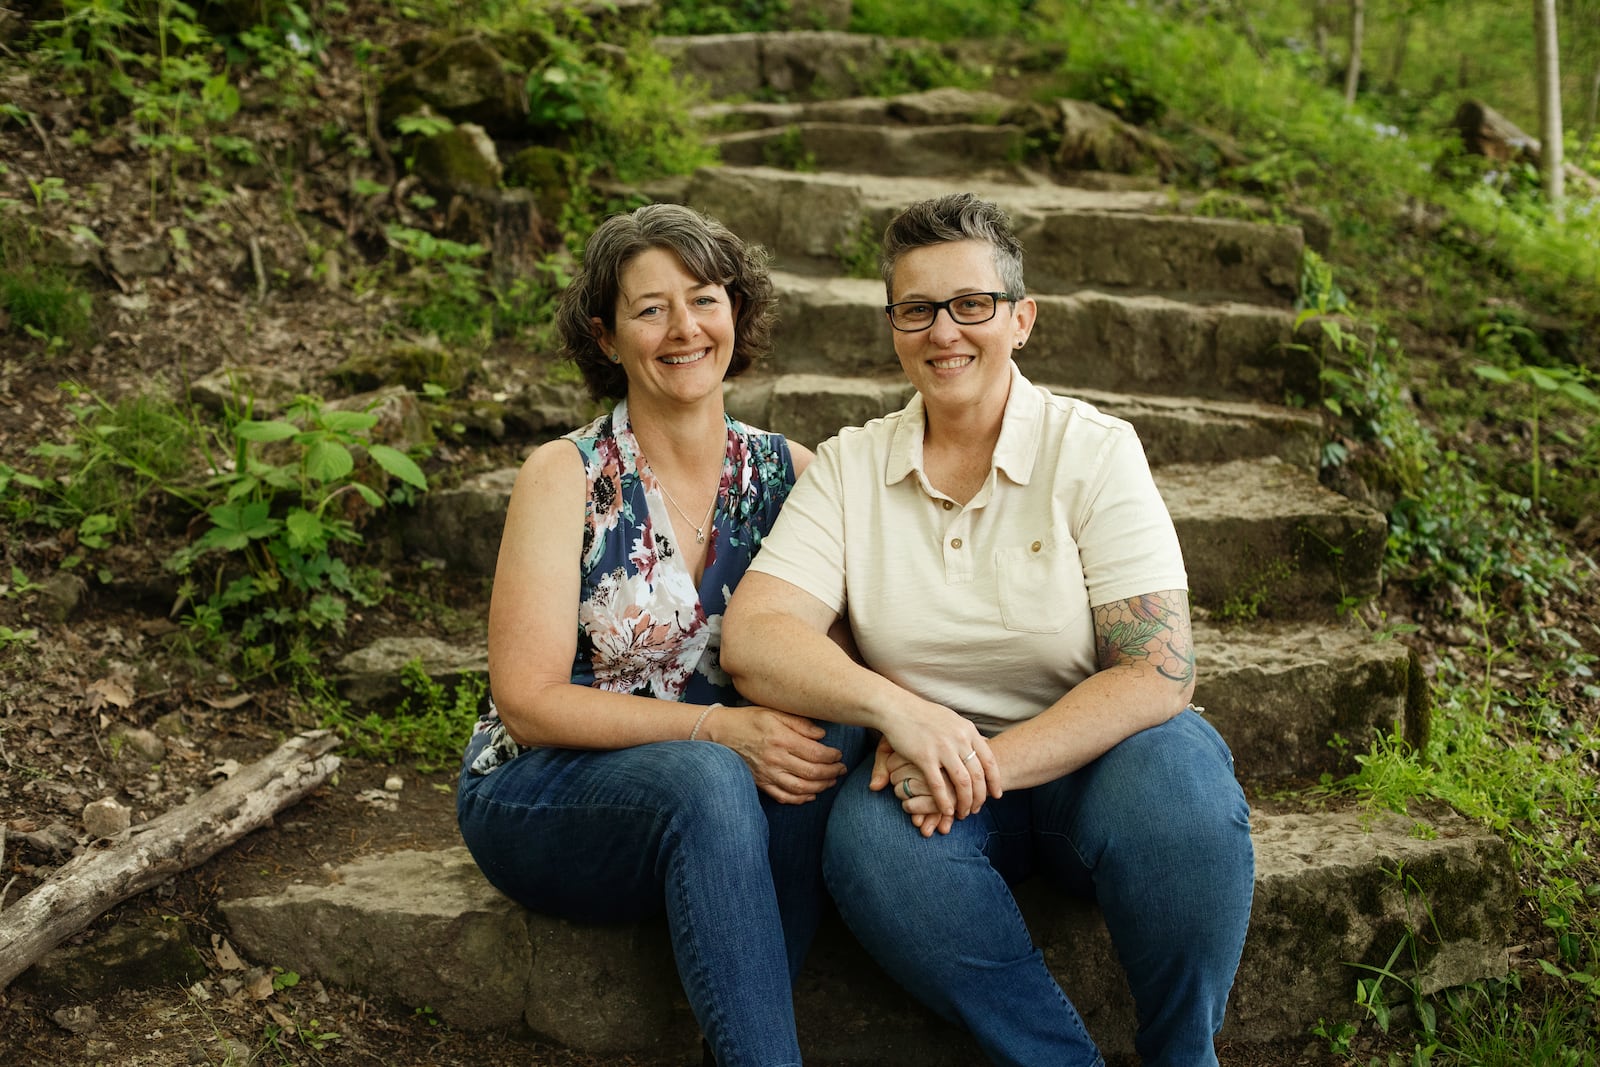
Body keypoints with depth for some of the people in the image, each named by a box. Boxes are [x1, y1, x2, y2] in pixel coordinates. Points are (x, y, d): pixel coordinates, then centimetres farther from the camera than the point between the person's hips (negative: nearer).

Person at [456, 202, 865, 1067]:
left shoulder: (785, 474, 1)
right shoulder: (567, 476, -9)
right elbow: (528, 700, -13)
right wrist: (719, 727, -25)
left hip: (715, 783, 3)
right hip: (540, 794, -3)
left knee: (827, 745, -28)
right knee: (708, 780, -34)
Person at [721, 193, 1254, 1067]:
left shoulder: (1094, 450, -4)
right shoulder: (849, 466, 3)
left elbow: (1156, 673, -13)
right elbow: (751, 639, -9)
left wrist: (985, 765, -23)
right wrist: (898, 709, -26)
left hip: (1083, 763, -1)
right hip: (931, 769, 1)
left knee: (1176, 781, -33)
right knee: (870, 834, -31)